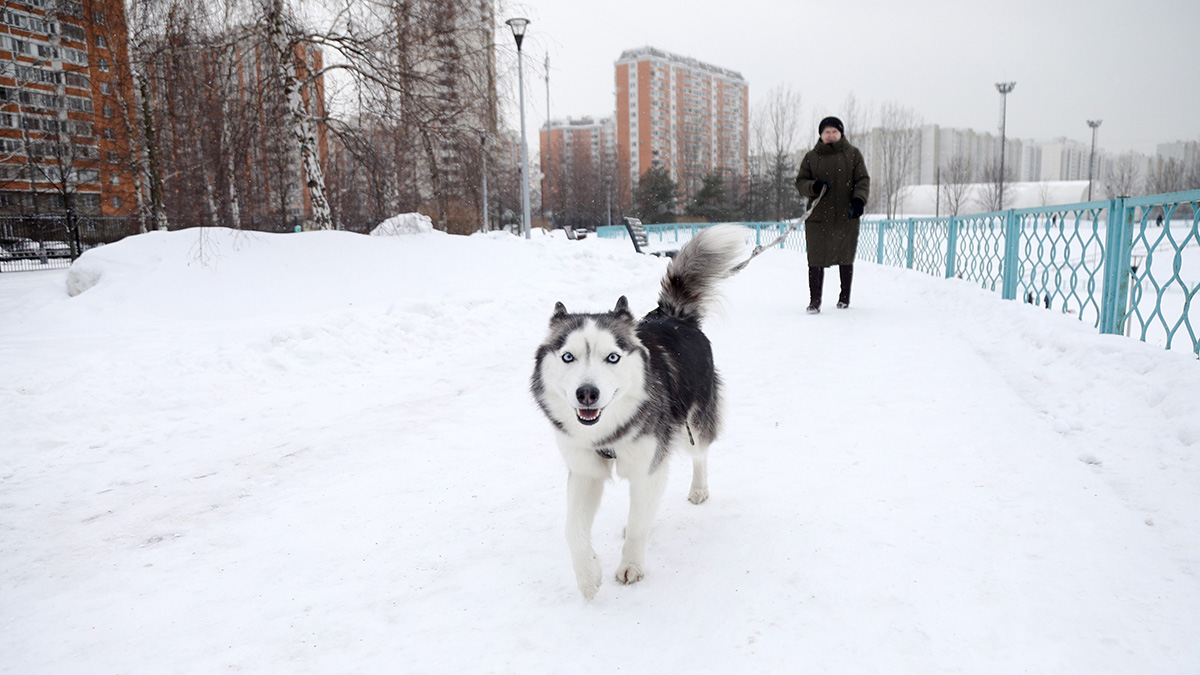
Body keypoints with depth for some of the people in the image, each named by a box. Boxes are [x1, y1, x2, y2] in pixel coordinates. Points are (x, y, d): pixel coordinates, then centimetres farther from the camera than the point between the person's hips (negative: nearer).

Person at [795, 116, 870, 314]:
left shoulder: (853, 154, 7)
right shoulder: (811, 157, 8)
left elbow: (863, 180, 3)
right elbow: (800, 182, 6)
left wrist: (859, 200, -14)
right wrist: (813, 187, -15)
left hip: (846, 217, 1)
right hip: (818, 217, 0)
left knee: (846, 258, 10)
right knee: (816, 259, -6)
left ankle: (845, 296, 27)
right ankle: (815, 300, 2)